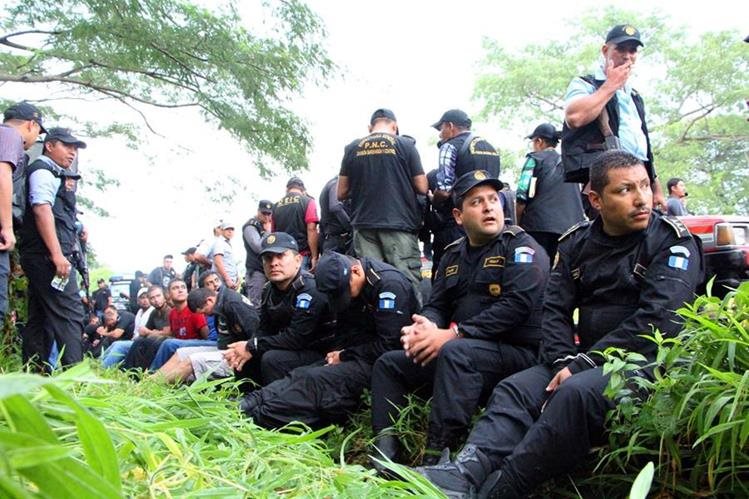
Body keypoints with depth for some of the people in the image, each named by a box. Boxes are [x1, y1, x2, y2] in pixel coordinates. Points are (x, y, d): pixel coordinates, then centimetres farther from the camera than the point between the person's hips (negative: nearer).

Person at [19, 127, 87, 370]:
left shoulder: (54, 175, 25)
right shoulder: (43, 170, -4)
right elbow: (42, 210, -17)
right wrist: (57, 254, -23)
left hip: (42, 258, 10)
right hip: (47, 256, -10)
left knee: (40, 318, 8)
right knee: (69, 314, -15)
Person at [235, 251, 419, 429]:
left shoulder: (390, 284, -21)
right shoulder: (345, 284, 5)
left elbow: (388, 345, -23)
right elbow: (345, 327, 15)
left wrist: (345, 356, -14)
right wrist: (335, 353, -5)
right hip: (361, 352, 8)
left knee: (314, 380, -25)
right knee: (302, 374, -13)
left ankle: (258, 417, -28)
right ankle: (247, 404, -21)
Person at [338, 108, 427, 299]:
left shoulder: (352, 148, 9)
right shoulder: (405, 145, 2)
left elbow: (341, 194, 11)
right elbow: (422, 188, 1)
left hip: (364, 225, 3)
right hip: (399, 224, -3)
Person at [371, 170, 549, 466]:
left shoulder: (522, 248, -7)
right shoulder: (453, 255, 15)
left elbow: (516, 305, -20)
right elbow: (437, 305, 13)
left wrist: (452, 334, -24)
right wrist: (425, 326, -14)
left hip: (517, 353, -8)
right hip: (462, 352, 8)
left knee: (455, 353, -36)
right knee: (388, 364, 5)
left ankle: (436, 458, -36)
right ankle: (385, 451, -6)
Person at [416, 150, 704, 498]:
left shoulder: (672, 242, -6)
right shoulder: (577, 243, 10)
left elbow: (655, 320, -17)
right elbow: (555, 309, 5)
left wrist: (584, 363, -19)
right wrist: (564, 362, -14)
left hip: (651, 363, -6)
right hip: (587, 360, 6)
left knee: (577, 392, -33)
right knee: (515, 389, -14)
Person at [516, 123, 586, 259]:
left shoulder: (535, 159, 3)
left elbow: (522, 197, -6)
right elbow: (579, 200, 21)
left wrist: (517, 227, 2)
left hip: (539, 226, -5)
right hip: (570, 229, 5)